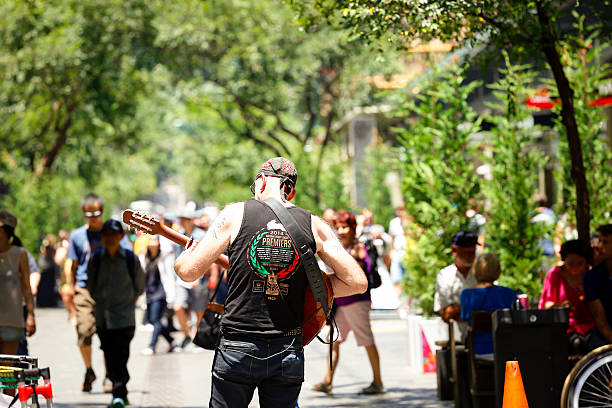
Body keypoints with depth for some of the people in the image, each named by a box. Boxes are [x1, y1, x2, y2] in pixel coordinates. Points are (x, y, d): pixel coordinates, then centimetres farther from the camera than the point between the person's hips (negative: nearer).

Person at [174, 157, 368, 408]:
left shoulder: (235, 214, -2)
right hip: (288, 352, 2)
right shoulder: (314, 225, 3)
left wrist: (184, 256, 20)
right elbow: (358, 282, 0)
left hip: (237, 348, -1)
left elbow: (189, 272, -3)